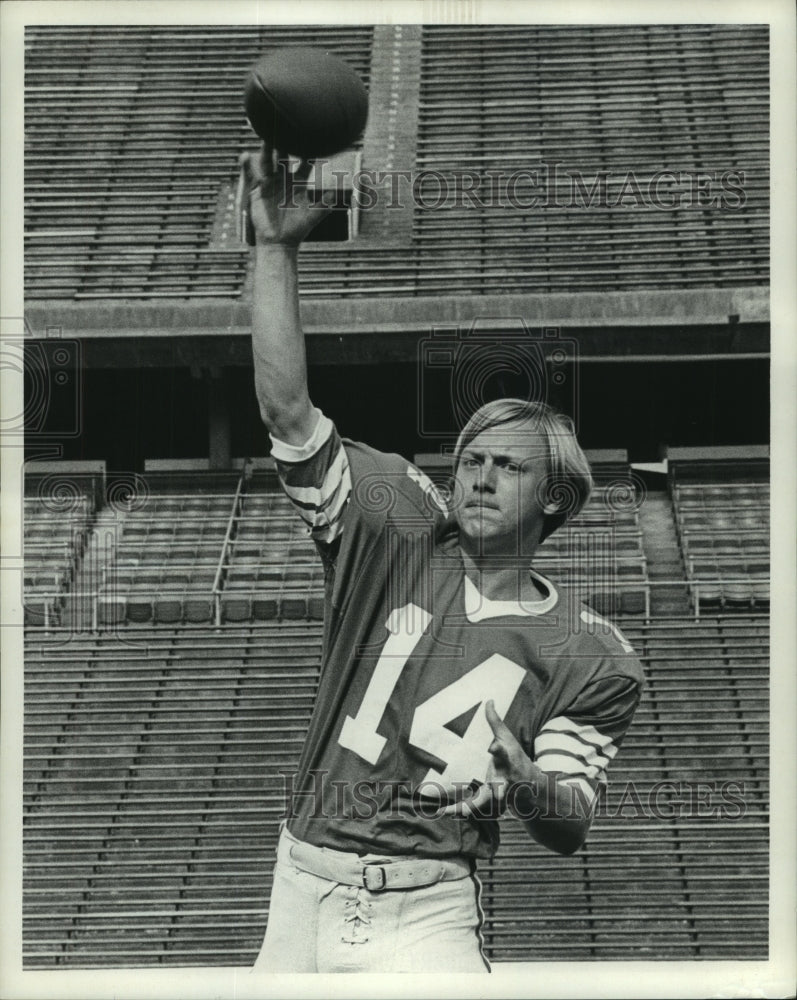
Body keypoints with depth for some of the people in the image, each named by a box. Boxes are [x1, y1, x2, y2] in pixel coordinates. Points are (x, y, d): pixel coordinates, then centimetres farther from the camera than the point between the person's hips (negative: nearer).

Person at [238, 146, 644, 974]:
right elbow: (287, 413, -2)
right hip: (304, 895, 2)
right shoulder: (399, 536, 6)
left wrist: (531, 790, -24)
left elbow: (570, 831, 0)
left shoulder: (589, 655, 2)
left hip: (429, 914, -2)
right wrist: (275, 248, -8)